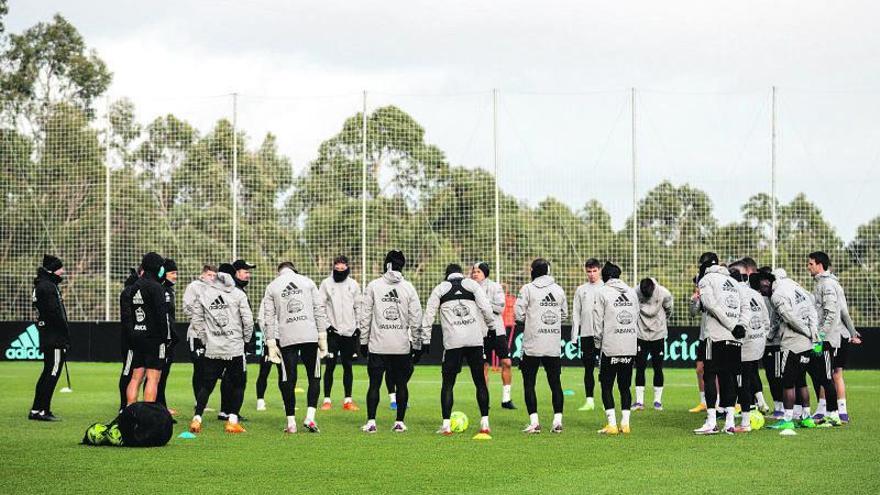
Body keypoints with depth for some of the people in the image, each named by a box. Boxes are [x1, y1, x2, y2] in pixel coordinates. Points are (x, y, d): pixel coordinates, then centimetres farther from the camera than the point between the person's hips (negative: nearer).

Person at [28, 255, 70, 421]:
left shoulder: (41, 286, 18)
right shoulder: (47, 287, -14)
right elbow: (55, 314, -20)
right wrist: (66, 336, -14)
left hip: (47, 337, 10)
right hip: (55, 338, -10)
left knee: (48, 374, 15)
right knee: (52, 374, -7)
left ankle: (36, 410, 19)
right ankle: (42, 411, -7)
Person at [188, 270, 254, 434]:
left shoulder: (204, 295, 6)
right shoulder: (238, 294, -1)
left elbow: (196, 319, 7)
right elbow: (248, 320, -4)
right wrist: (246, 338, 10)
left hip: (212, 349, 2)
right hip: (235, 348, -2)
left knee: (207, 385, 9)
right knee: (238, 384, 9)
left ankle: (197, 419, -1)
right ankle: (232, 421, 3)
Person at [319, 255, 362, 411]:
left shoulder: (353, 284, 7)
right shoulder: (326, 283, -1)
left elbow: (358, 307, 11)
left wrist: (358, 326, 5)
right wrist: (326, 324, -10)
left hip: (349, 332, 2)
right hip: (332, 332, -2)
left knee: (348, 366, 6)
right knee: (330, 366, -2)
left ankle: (348, 400, 10)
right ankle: (327, 400, 2)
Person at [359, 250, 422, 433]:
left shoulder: (373, 286, 1)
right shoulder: (408, 288, 1)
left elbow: (365, 316, 1)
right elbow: (416, 318, 2)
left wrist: (363, 341, 8)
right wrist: (417, 343, 9)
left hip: (377, 344, 0)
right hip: (402, 345, 1)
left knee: (374, 384, 3)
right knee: (401, 384, 9)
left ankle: (371, 422, -1)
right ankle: (400, 422, 9)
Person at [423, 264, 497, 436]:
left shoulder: (440, 288, 11)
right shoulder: (472, 284, 11)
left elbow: (429, 314, 8)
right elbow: (485, 307, 1)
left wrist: (425, 340, 11)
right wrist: (492, 327, 12)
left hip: (452, 342, -1)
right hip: (475, 340, 1)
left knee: (448, 383, 5)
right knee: (480, 381, 8)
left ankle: (446, 425, 0)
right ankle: (485, 423, 4)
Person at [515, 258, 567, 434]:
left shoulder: (527, 289, -7)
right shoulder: (559, 290, 7)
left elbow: (518, 315, -9)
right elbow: (564, 314, 14)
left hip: (533, 344, -4)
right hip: (554, 345, 4)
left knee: (529, 383, 3)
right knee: (555, 383, 9)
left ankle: (534, 422, -3)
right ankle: (557, 421, 4)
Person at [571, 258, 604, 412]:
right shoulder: (581, 290, 11)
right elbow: (575, 314, 11)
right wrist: (574, 336, 4)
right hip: (586, 334, 2)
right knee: (588, 368, 4)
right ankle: (589, 401, 8)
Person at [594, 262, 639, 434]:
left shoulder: (603, 293, -3)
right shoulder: (632, 292, 10)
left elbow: (598, 322, -4)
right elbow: (636, 318, 12)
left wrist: (598, 343, 6)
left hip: (610, 348, -4)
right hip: (630, 347, 4)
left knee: (607, 386, 2)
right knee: (625, 386, 11)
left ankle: (612, 424, -5)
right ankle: (625, 423, 7)